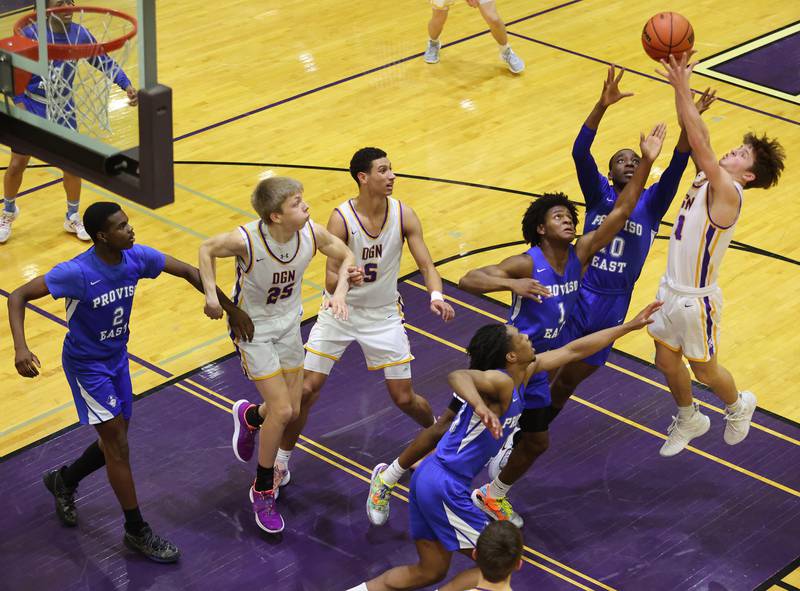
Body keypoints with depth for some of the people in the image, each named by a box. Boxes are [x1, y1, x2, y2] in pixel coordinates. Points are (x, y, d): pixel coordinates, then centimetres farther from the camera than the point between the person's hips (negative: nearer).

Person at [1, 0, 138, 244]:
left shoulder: (80, 34, -12)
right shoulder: (31, 33, -20)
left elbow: (105, 62, -1)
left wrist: (126, 85, -14)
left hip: (64, 109, 2)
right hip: (31, 105, -2)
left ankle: (73, 218, 29)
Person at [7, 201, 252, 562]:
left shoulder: (137, 258, -15)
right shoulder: (77, 273, -31)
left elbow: (187, 272, -2)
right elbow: (17, 296, -26)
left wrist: (230, 309, -4)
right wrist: (20, 348, -41)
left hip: (117, 358, 7)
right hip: (87, 365, -7)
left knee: (115, 442, 16)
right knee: (118, 444, -5)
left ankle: (64, 481, 44)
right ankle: (137, 532, 8)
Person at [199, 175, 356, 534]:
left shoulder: (312, 234, -20)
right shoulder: (247, 240, -31)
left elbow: (345, 257, 0)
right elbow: (207, 250, -11)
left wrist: (339, 292, -17)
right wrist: (211, 295, -18)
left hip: (289, 325, 5)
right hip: (253, 328, -5)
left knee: (291, 410, 10)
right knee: (281, 411, -7)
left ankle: (250, 416, 48)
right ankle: (262, 490, 14)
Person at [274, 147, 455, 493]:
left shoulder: (403, 215, -14)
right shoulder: (341, 219, -21)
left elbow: (426, 265, -13)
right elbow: (331, 281, -23)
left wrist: (436, 296, -35)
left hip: (383, 315, 1)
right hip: (340, 312, -1)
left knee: (404, 398, 4)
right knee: (306, 389, -4)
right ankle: (281, 462, 14)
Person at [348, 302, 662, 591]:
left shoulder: (524, 372, 10)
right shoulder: (501, 381, -18)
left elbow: (574, 350, 18)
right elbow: (458, 375, -40)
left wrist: (629, 325, 23)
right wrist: (481, 407, -59)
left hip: (428, 477, 9)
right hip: (446, 486, -9)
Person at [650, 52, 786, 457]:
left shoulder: (727, 193, -23)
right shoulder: (706, 178, 0)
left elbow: (699, 143, -32)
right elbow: (694, 139, -2)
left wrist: (682, 89, -33)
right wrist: (681, 86, -14)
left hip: (696, 301, -7)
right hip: (671, 290, 7)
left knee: (704, 371, 12)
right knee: (667, 363, 18)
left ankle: (738, 406, 41)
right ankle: (689, 420, 42)